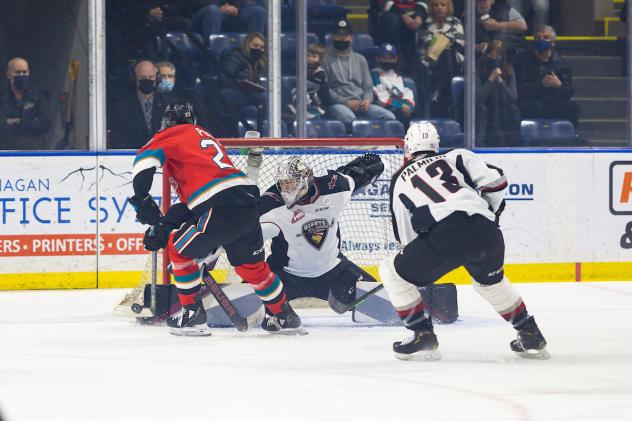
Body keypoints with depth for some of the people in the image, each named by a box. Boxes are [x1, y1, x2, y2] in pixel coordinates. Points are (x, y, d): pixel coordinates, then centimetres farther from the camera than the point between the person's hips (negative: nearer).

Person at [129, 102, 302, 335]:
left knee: (179, 249, 11)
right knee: (250, 264, 26)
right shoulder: (206, 137, 33)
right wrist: (167, 222, 26)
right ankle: (283, 314, 36)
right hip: (249, 202, 8)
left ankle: (192, 313, 10)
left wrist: (141, 198, -8)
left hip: (222, 208, -8)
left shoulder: (172, 135, 10)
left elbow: (146, 158, -10)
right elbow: (191, 191, 31)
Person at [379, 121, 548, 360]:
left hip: (446, 234, -4)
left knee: (393, 273, 17)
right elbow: (495, 181, 11)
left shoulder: (400, 180, 26)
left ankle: (423, 336, 12)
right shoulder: (457, 157, 25)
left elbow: (406, 237, 30)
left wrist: (425, 267, 45)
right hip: (486, 233, 4)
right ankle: (531, 337, 35)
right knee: (490, 280, 35)